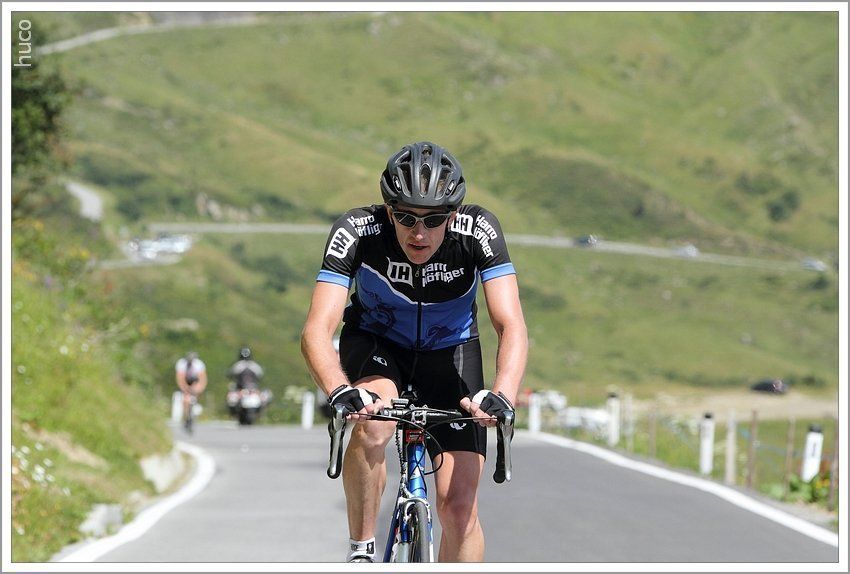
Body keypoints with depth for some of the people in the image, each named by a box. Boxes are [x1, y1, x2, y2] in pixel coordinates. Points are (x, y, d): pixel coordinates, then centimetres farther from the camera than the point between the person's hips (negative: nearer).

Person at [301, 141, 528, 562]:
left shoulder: (478, 232, -28)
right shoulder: (356, 232, -30)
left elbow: (511, 326, -34)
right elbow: (317, 330, -37)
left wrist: (502, 396, -53)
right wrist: (341, 390, -56)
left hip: (449, 351, 1)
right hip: (374, 343, -1)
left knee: (459, 507, -10)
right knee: (373, 425, -34)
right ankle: (361, 551, -14)